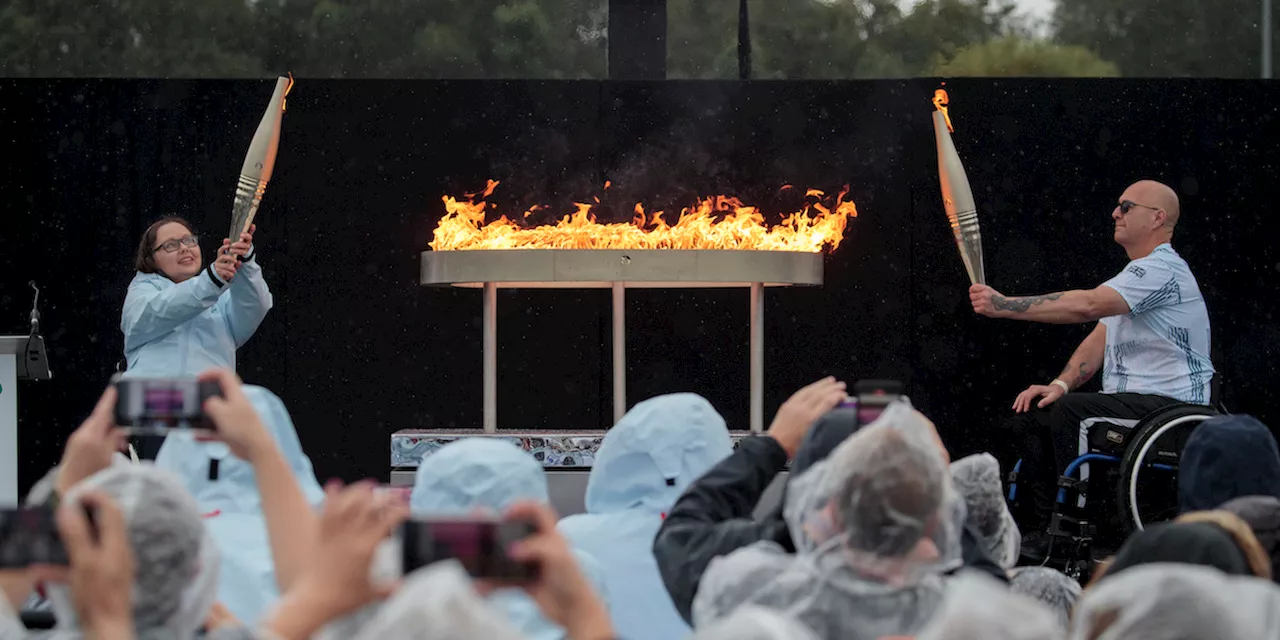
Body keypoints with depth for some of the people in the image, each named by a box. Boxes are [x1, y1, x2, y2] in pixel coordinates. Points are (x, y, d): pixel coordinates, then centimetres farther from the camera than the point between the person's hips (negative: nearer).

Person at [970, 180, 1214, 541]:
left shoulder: (1162, 269, -15)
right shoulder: (1137, 274, 22)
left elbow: (1087, 305, -27)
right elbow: (1099, 339, 18)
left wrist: (1004, 305, -26)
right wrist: (1061, 384, -1)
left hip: (1168, 404, -11)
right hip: (1128, 402, 11)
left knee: (1070, 413, -31)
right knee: (1027, 413, -1)